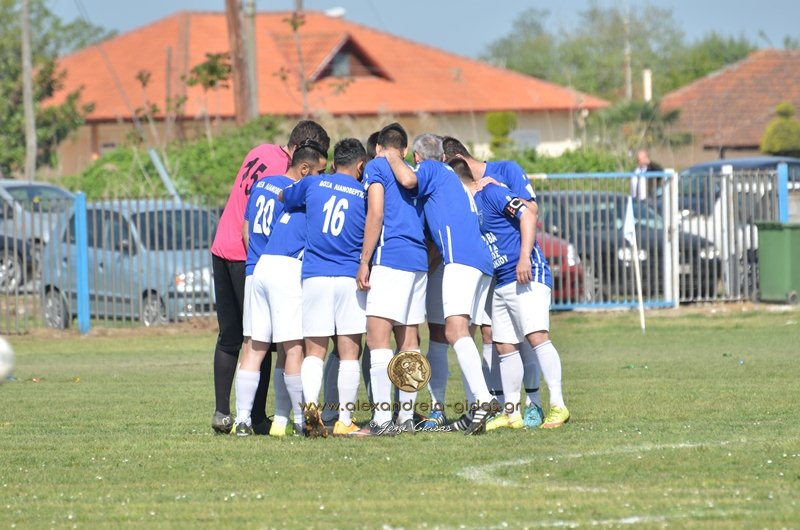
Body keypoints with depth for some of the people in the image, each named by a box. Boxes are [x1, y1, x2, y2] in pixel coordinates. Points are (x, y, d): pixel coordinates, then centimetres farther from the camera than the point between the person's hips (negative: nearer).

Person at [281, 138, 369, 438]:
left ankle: (310, 404, -20)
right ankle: (344, 421, 0)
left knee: (314, 351, 3)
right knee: (349, 352, 3)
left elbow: (283, 197, 23)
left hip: (314, 276, 1)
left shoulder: (313, 184, 6)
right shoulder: (365, 195, 3)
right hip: (350, 277, -1)